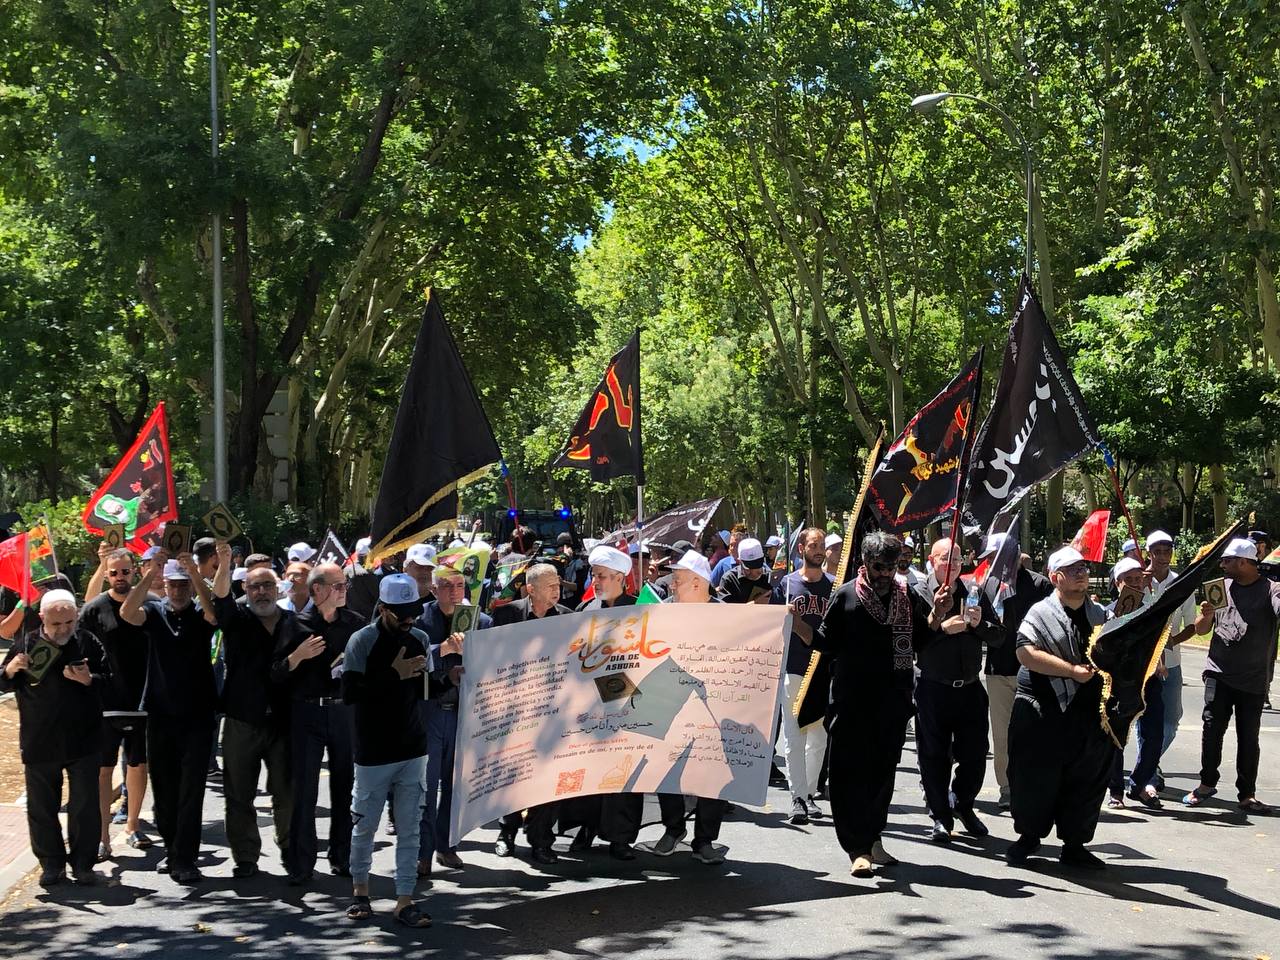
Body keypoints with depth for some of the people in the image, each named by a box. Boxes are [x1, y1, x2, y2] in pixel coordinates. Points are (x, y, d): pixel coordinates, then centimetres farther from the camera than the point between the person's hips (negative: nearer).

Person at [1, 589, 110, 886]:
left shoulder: (87, 642, -3)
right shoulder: (26, 645, -1)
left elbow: (110, 679, 1)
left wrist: (88, 679, -19)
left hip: (83, 742, -1)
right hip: (39, 745, 1)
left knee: (85, 806, 3)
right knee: (41, 809, 8)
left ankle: (83, 864, 14)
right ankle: (52, 864, 21)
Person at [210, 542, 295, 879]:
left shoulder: (293, 623, 9)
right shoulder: (237, 619, 4)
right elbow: (221, 598, -17)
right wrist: (224, 565, -33)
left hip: (283, 721, 0)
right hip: (242, 721, 0)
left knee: (286, 791, 5)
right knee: (239, 794, 3)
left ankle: (290, 849, 21)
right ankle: (245, 857, 13)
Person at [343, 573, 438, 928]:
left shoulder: (420, 639, 6)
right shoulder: (362, 641, -10)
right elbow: (349, 693, -18)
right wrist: (395, 674, -21)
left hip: (413, 750, 4)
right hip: (374, 752, -4)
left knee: (409, 828, 4)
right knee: (365, 825, 7)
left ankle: (405, 900, 10)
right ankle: (360, 889, 27)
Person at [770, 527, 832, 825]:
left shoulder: (834, 585, 6)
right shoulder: (786, 584, 3)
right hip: (792, 668, -2)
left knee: (818, 736, 9)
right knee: (793, 735, -5)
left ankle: (810, 793, 20)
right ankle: (798, 797, -3)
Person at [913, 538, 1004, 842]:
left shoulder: (975, 595, 11)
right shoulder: (918, 595, -2)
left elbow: (999, 637, 10)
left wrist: (979, 624, -8)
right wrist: (942, 628, -21)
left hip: (970, 688, 3)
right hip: (932, 689, -3)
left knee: (975, 755, 8)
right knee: (934, 756, 3)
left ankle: (962, 803, 32)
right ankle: (941, 817, 17)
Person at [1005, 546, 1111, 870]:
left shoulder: (1099, 614, 13)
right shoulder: (1041, 613, -5)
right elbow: (1026, 653, -19)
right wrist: (1072, 670, -21)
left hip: (1089, 712, 5)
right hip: (1042, 712, -5)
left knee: (1087, 781, 6)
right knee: (1035, 777, 2)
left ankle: (1074, 844, 19)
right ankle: (1029, 835, 21)